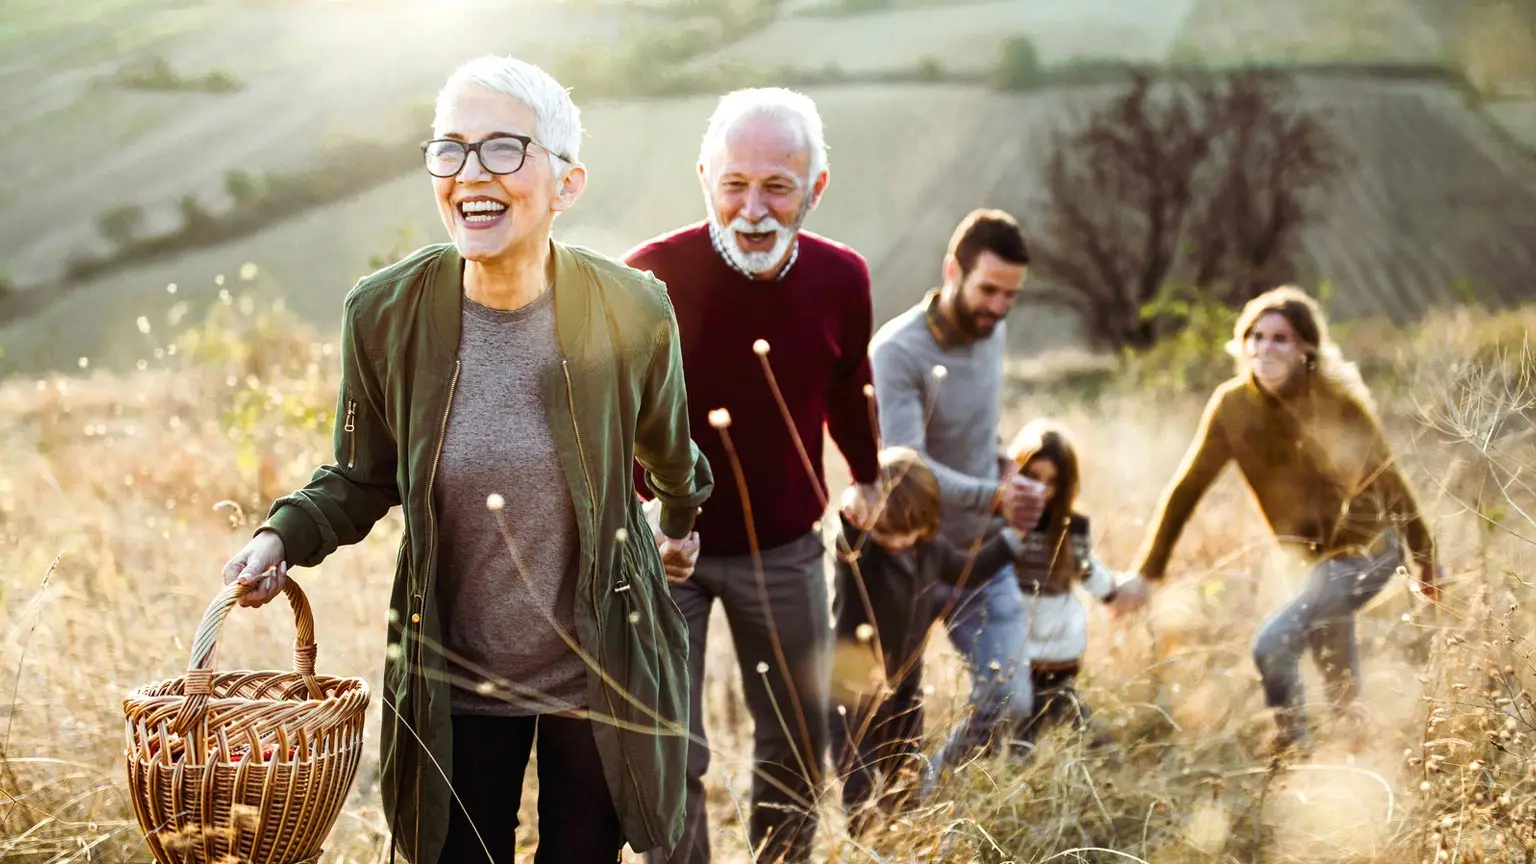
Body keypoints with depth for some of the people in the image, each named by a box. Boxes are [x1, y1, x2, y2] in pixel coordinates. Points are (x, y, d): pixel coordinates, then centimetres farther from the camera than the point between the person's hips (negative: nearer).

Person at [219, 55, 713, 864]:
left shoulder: (633, 311, -15)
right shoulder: (384, 312, -13)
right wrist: (283, 536, -16)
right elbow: (362, 478, 2)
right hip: (453, 683, 1)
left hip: (601, 676, 0)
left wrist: (682, 517, 24)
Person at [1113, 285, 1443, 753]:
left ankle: (1292, 752, 0)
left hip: (1366, 548, -5)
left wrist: (1426, 561, -1)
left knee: (1272, 644, -19)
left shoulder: (1338, 401, -21)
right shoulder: (1232, 405, -12)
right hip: (1311, 554, 5)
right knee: (1338, 686, 19)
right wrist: (1146, 572, -6)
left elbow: (1390, 481, -9)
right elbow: (1186, 487, -6)